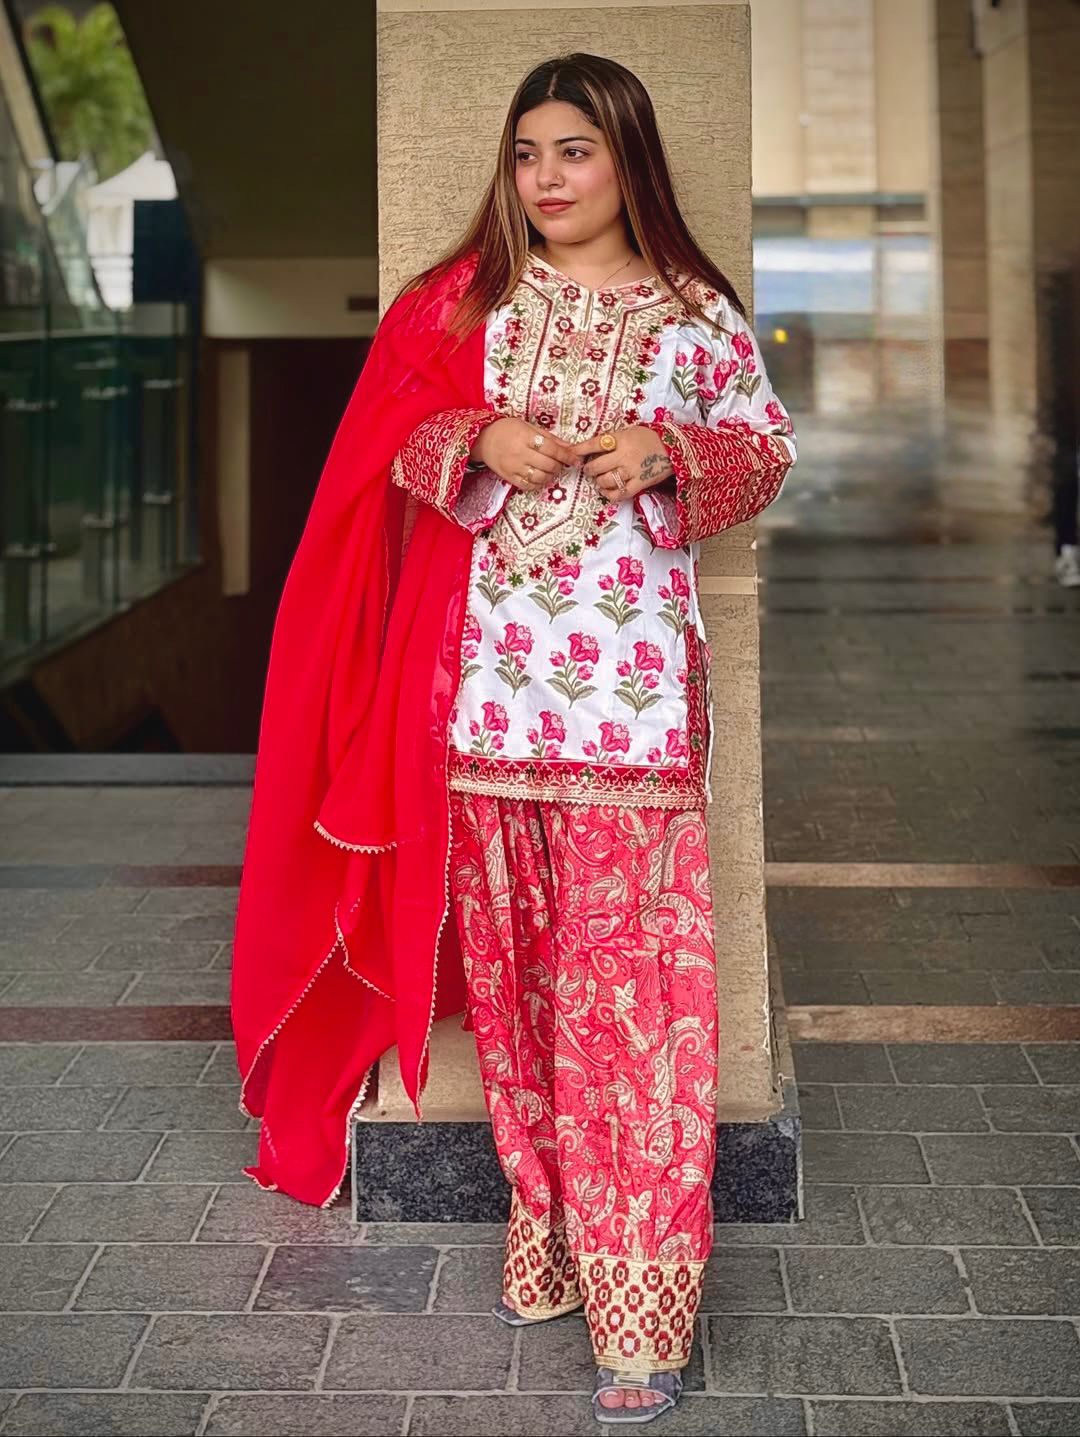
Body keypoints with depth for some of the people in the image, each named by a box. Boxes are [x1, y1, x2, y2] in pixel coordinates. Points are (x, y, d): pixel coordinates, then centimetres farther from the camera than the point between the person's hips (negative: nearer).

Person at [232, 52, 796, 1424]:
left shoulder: (694, 312, 5)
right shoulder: (462, 296, 10)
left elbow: (766, 449, 9)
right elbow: (390, 441, 8)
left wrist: (669, 453, -11)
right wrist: (480, 441, -12)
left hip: (630, 688, -3)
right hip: (485, 679, 3)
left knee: (628, 976, -7)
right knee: (511, 963, 9)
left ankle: (639, 1304, -2)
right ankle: (550, 1229, 26)